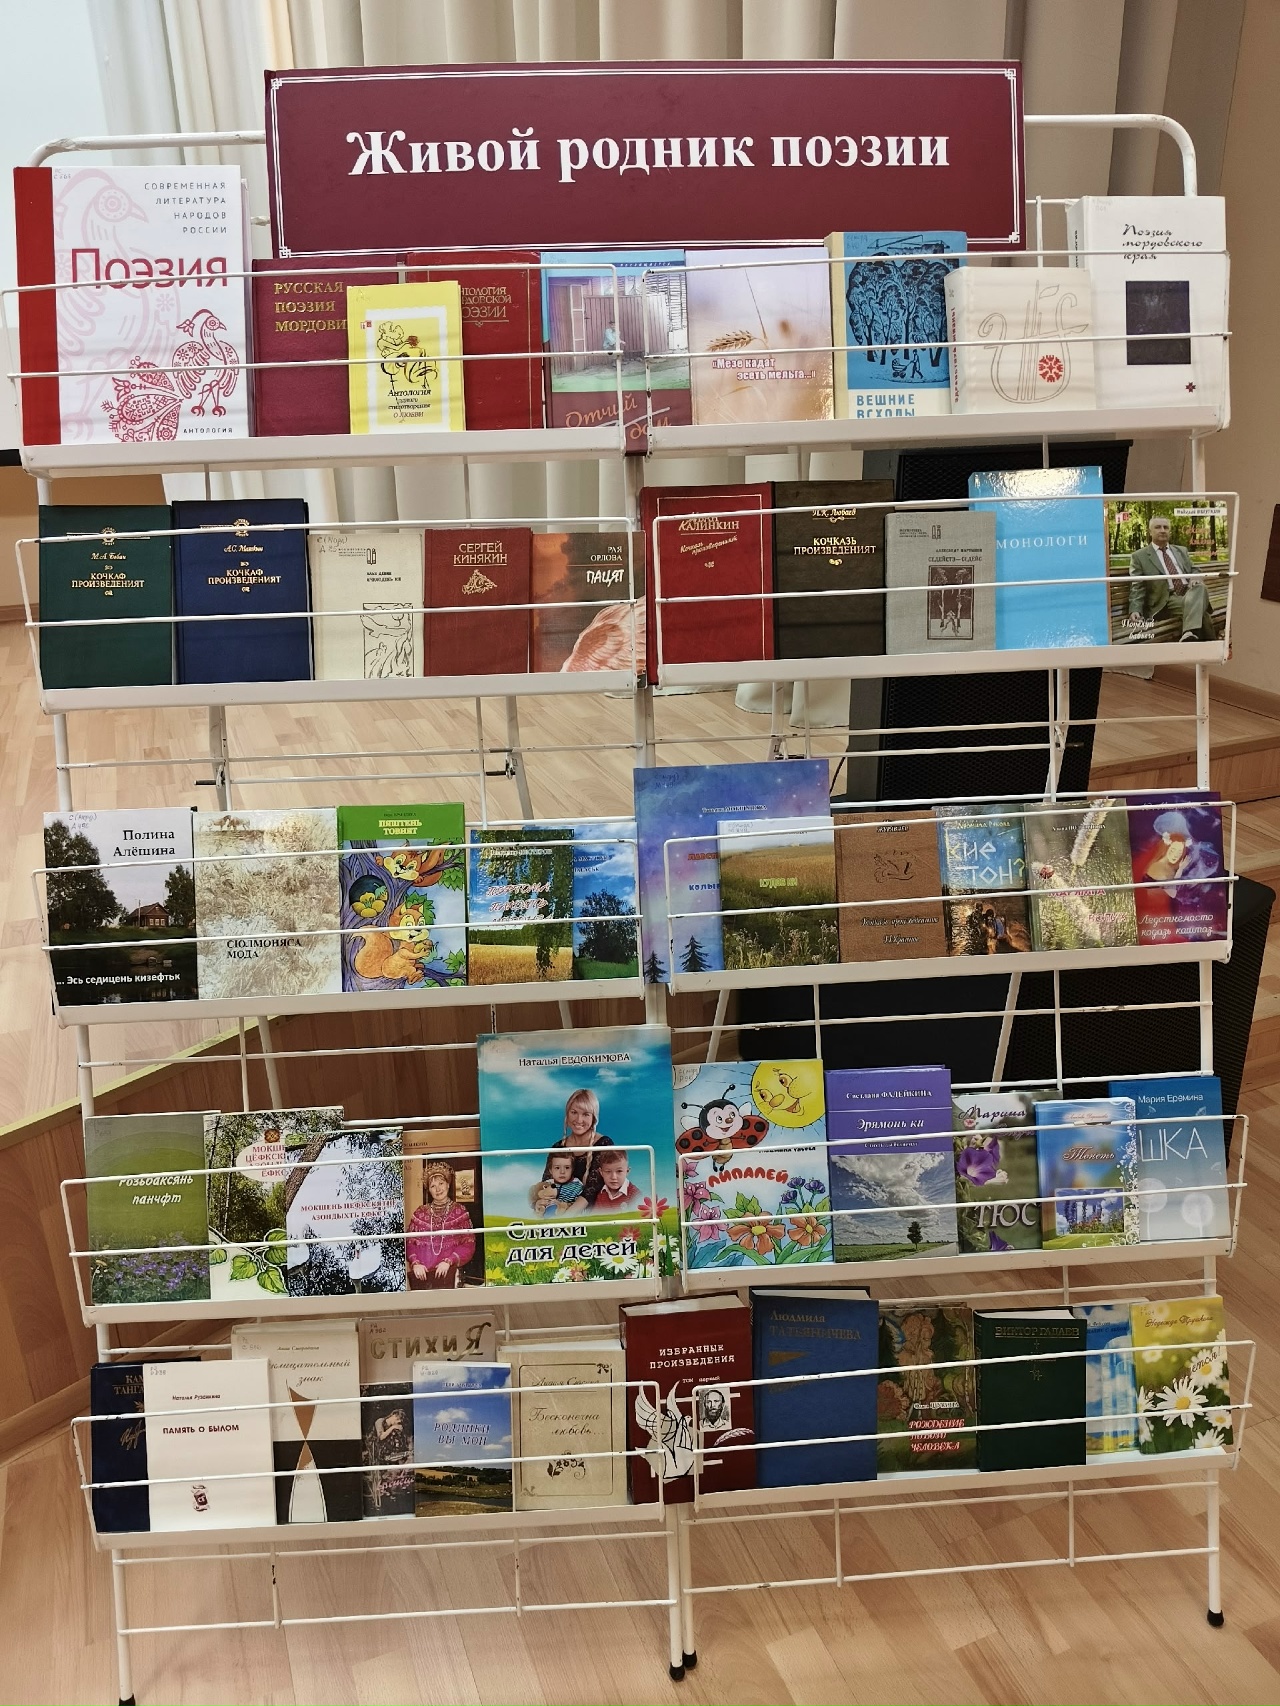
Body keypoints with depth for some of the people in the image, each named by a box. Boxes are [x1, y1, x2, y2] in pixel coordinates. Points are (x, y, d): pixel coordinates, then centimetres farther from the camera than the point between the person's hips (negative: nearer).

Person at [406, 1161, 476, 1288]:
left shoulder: (459, 1212, 3)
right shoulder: (420, 1213, 11)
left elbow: (468, 1245, -1)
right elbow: (409, 1243, 8)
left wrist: (448, 1261, -12)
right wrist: (415, 1263, -9)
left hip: (449, 1274, -2)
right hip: (421, 1275, 2)